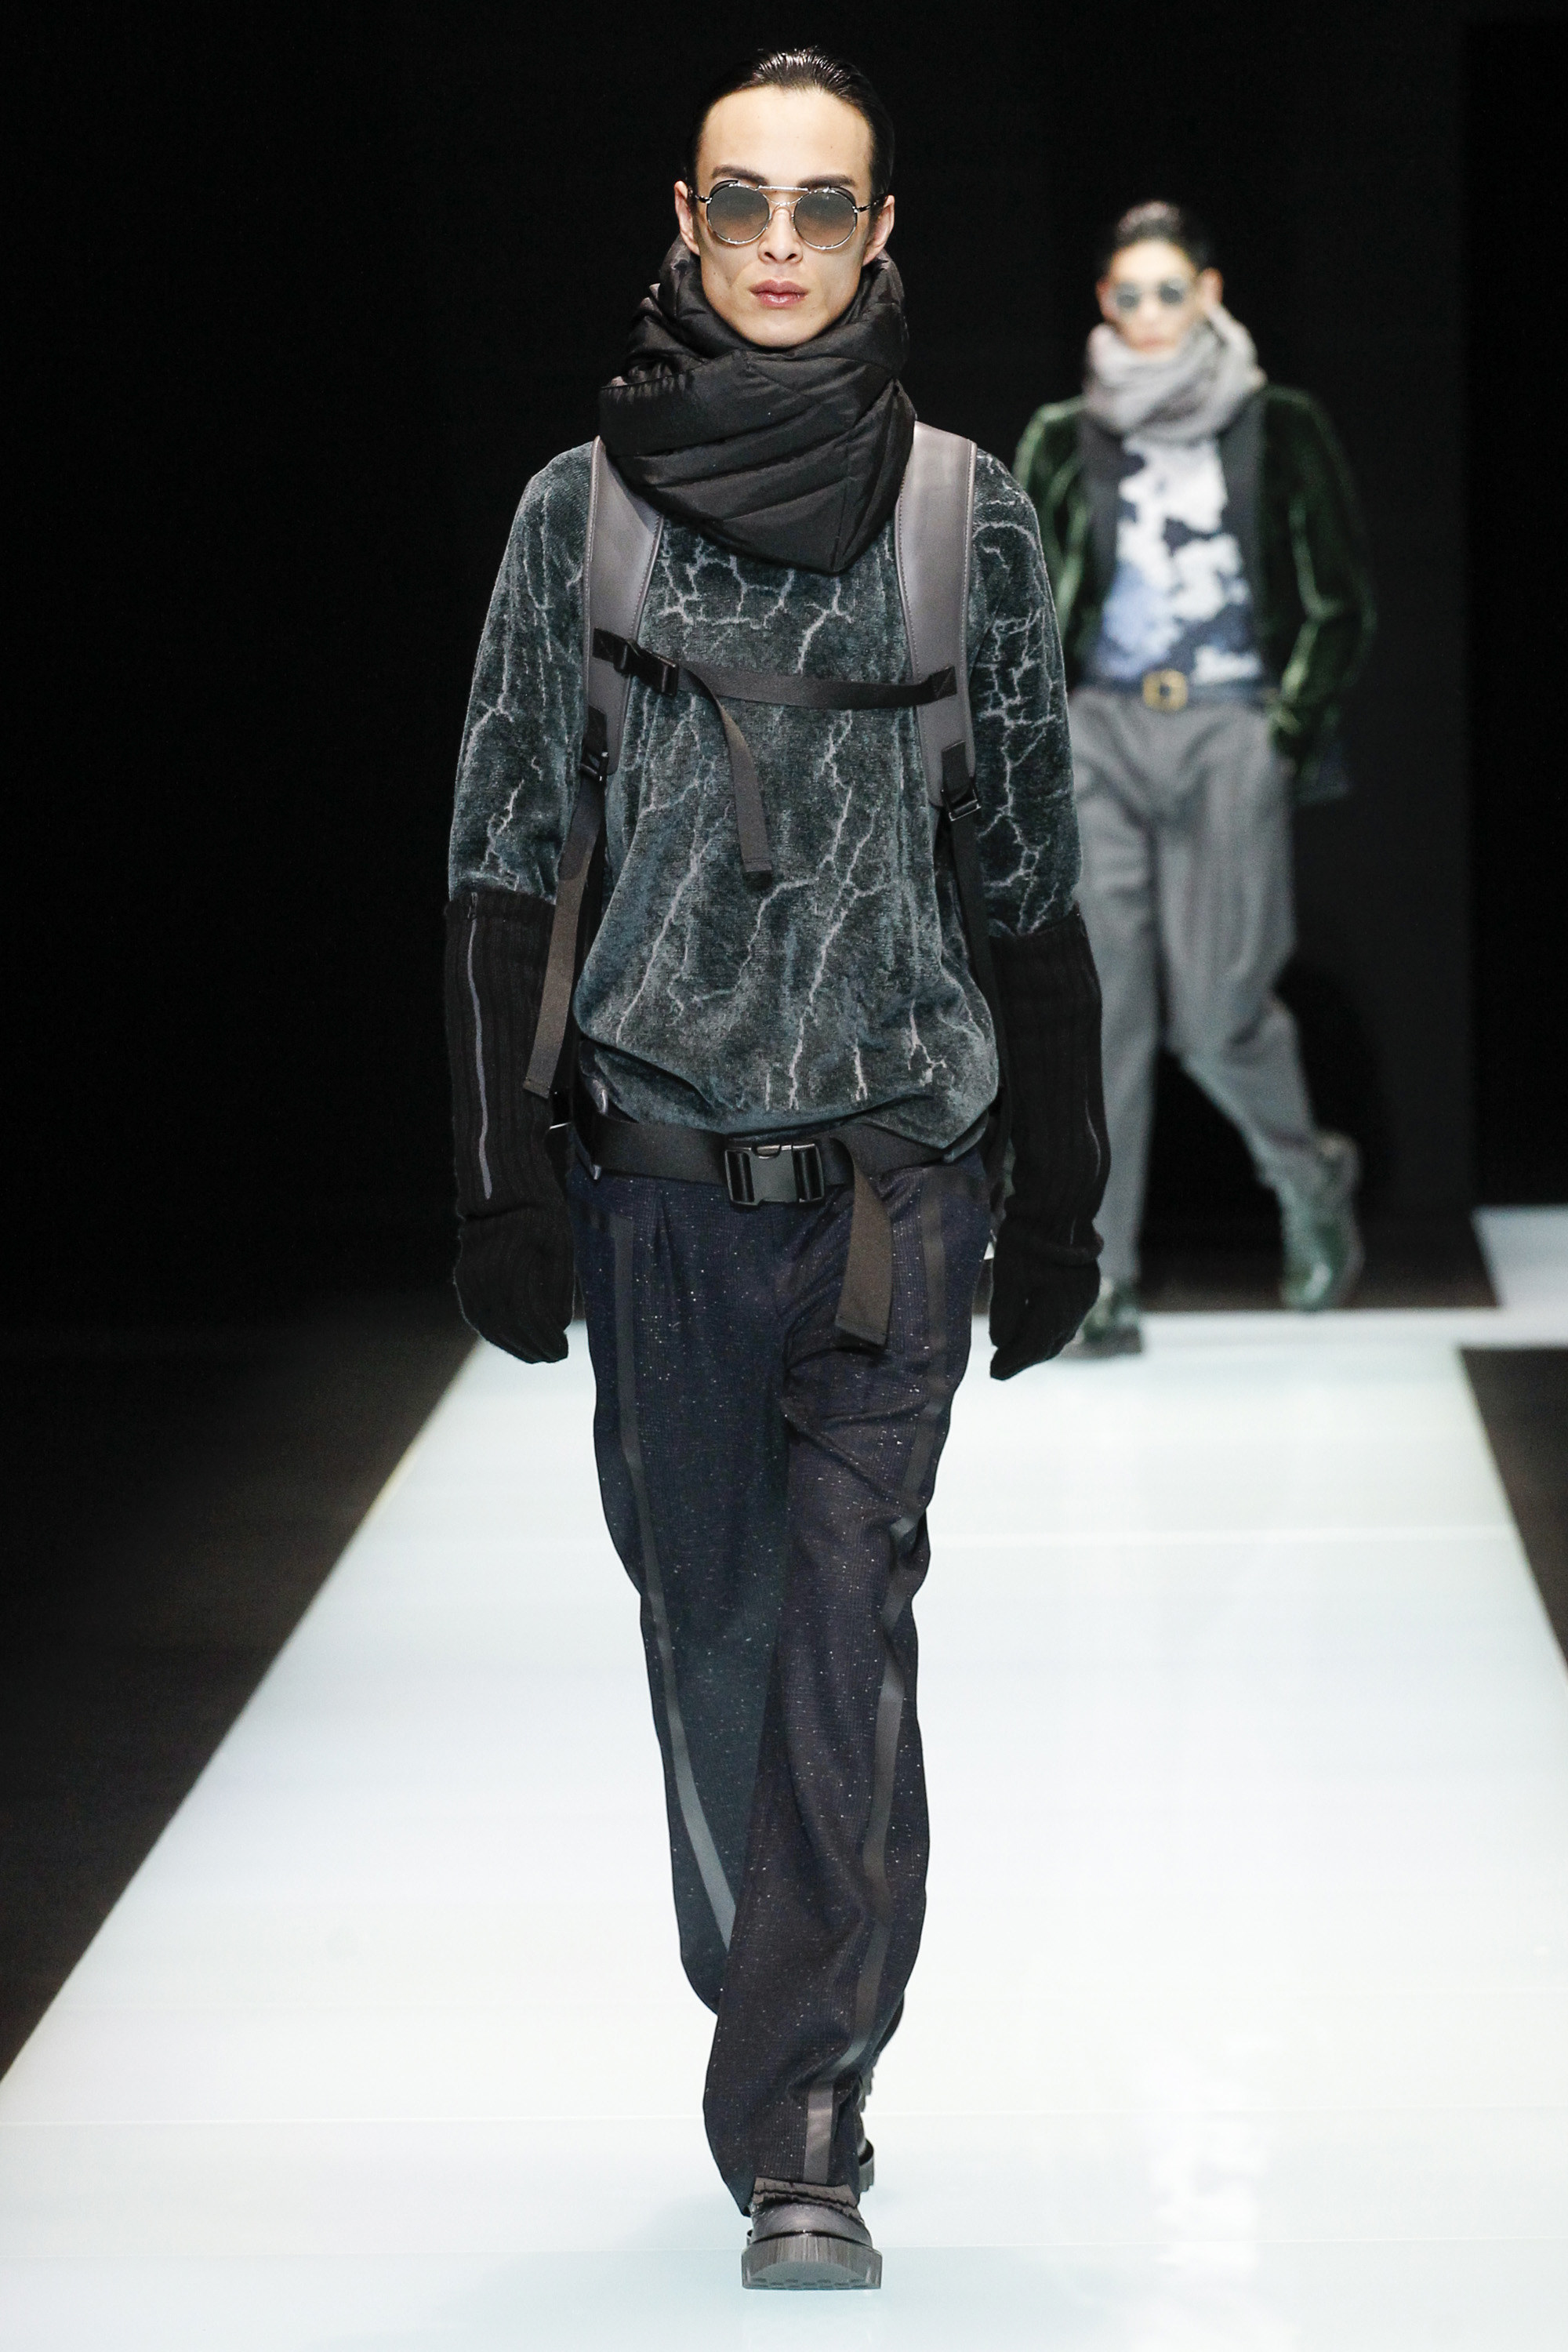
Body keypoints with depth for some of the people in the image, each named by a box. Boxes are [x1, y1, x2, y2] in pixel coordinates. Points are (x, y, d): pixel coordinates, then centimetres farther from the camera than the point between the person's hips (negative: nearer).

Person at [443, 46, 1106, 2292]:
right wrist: (513, 1180, -1)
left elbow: (1029, 876, 7)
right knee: (710, 1620, 9)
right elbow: (506, 858, 4)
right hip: (656, 1158, 1)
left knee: (844, 1626, -9)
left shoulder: (972, 513, 2)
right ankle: (798, 2085, 25)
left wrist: (1057, 1197, 7)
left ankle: (801, 2123, -4)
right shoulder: (580, 504, 3)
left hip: (903, 1162, -1)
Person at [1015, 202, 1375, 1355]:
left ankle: (1311, 1177, 26)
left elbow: (1343, 603, 7)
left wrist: (1292, 731, -2)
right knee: (1100, 1001, -8)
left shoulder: (1280, 433, 5)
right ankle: (1102, 1279, -6)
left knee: (1216, 1009, -5)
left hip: (1230, 731, -2)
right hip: (1101, 733, 2)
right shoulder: (1063, 443, 10)